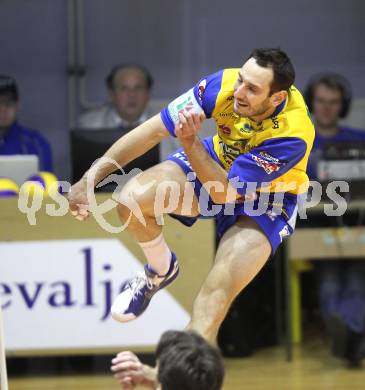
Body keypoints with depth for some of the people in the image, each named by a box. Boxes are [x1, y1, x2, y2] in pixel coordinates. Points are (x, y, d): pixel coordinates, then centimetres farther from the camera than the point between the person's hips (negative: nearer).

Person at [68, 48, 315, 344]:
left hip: (267, 199, -4)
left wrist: (190, 142, -45)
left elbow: (226, 193, -34)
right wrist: (91, 178, -20)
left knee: (217, 293, -27)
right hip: (219, 163, 4)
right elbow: (154, 130, -18)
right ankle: (161, 270, 12)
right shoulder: (224, 84, -26)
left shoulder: (293, 133, -36)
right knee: (132, 199, -20)